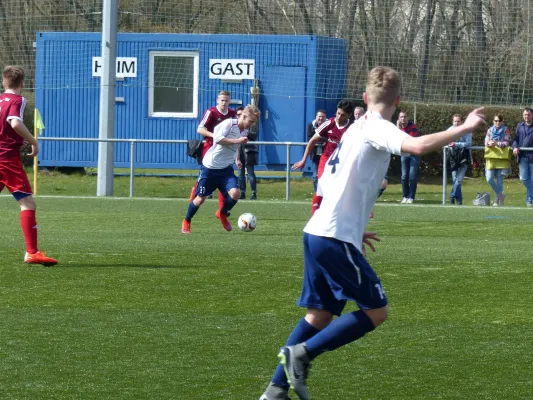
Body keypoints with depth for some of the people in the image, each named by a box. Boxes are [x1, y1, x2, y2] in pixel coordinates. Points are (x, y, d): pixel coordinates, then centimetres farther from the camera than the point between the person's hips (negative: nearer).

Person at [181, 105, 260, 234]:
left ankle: (222, 214, 13)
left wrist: (236, 159, 21)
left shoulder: (245, 131, 9)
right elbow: (218, 138, -28)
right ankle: (186, 222, 25)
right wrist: (237, 141, -28)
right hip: (210, 167, -6)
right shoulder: (229, 123, -15)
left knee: (235, 193, -17)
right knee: (200, 198, 2)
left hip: (226, 169, 6)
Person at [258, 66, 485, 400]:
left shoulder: (355, 129, 20)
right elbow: (417, 146, -29)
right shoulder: (377, 129, -8)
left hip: (317, 233, 9)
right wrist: (463, 128, -20)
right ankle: (301, 353, -9)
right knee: (377, 311, -2)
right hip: (337, 239, -9)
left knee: (321, 314, 14)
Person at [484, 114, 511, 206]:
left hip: (502, 157, -2)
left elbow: (506, 143, -4)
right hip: (491, 157, 2)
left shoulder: (505, 130, 3)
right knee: (489, 179, -9)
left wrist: (496, 143, -19)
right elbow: (486, 142, 8)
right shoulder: (490, 130, 10)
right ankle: (500, 195, 9)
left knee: (499, 179, -1)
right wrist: (489, 143, -16)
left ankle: (497, 200, 10)